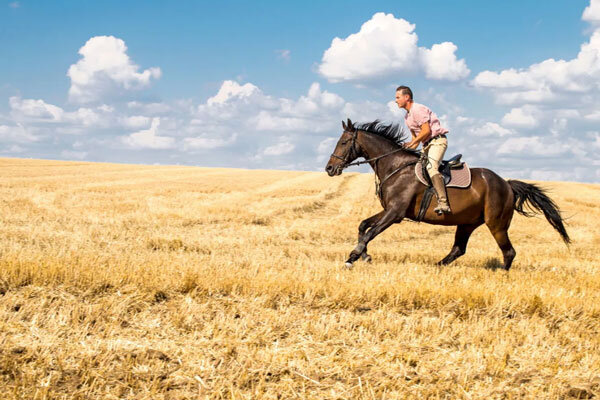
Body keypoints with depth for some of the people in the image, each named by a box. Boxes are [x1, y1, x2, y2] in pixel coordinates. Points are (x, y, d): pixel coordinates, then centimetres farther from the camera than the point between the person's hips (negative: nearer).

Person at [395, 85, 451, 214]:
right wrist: (409, 150, 7)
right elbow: (415, 136, 22)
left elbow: (426, 131, -18)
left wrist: (412, 144, -12)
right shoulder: (407, 116, 18)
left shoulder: (418, 109, -12)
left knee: (431, 167, -30)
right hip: (427, 145, 11)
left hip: (437, 140, -11)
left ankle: (443, 203, -38)